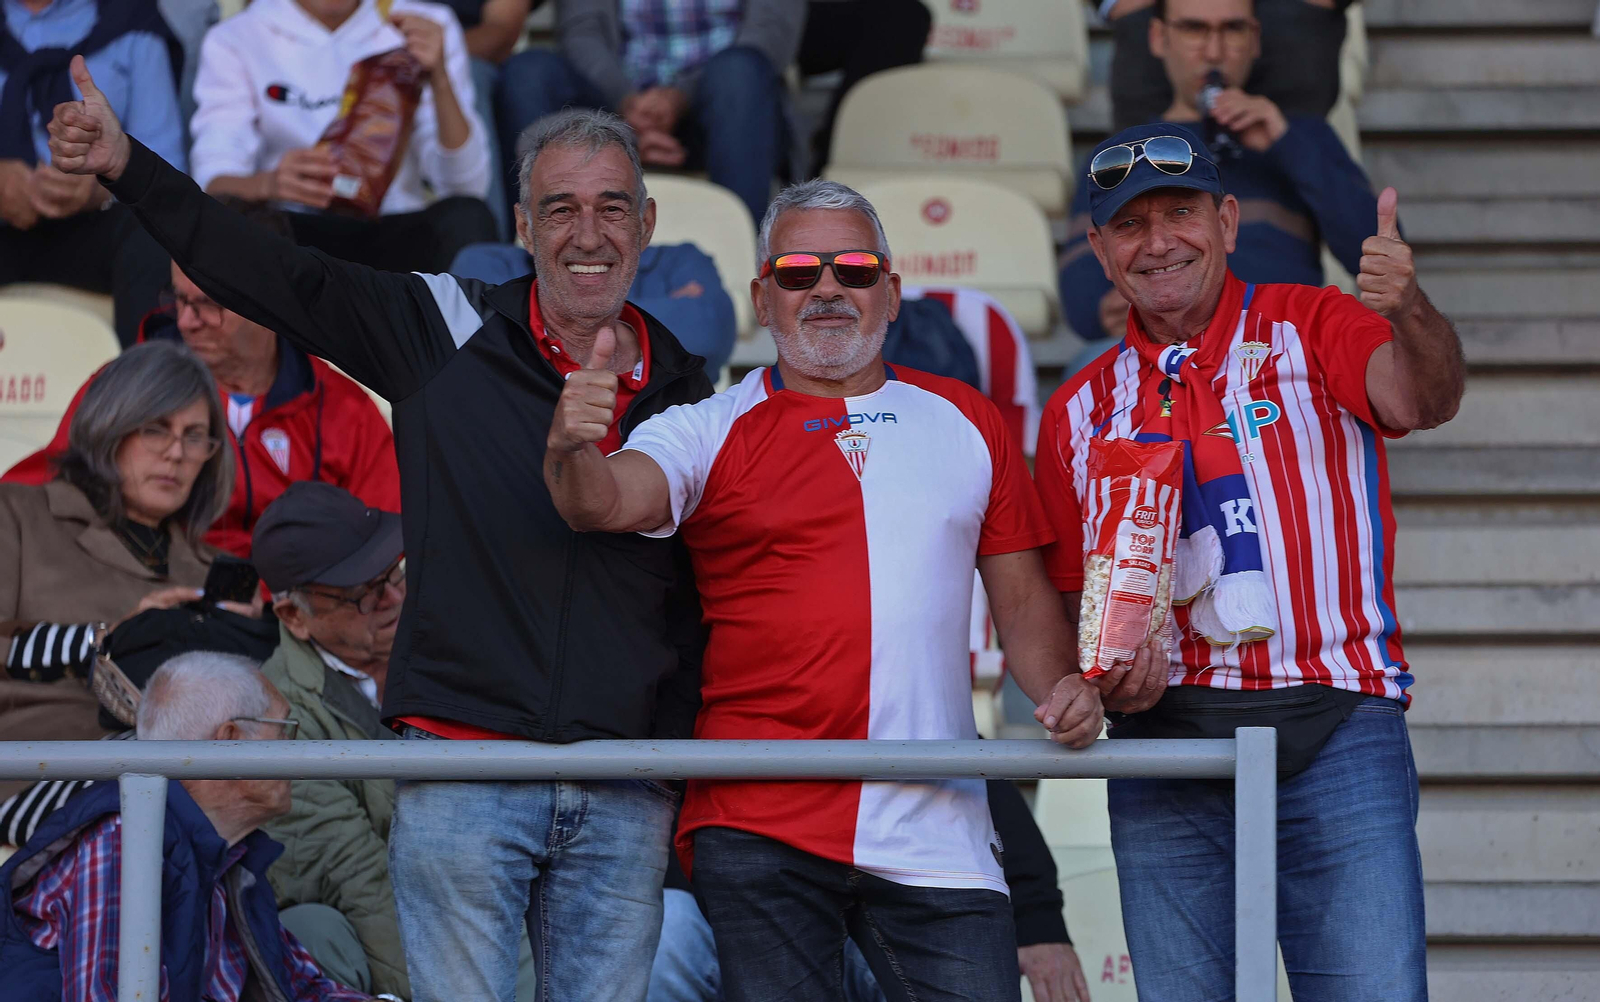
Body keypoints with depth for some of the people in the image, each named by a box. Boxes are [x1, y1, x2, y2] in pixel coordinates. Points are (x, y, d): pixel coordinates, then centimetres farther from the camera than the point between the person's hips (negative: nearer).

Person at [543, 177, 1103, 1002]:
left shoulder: (966, 422, 14)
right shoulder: (711, 432, 6)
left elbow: (1022, 594, 16)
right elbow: (606, 502, -13)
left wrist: (1060, 685, -4)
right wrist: (572, 450, -36)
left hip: (938, 833, 2)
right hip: (757, 831, -2)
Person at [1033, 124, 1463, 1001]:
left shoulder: (1309, 330, 4)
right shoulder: (1082, 410, 14)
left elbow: (1418, 399, -17)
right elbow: (1071, 598, 18)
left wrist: (1407, 313, -39)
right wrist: (1110, 676, -3)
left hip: (1334, 738, -3)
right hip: (1163, 747, 3)